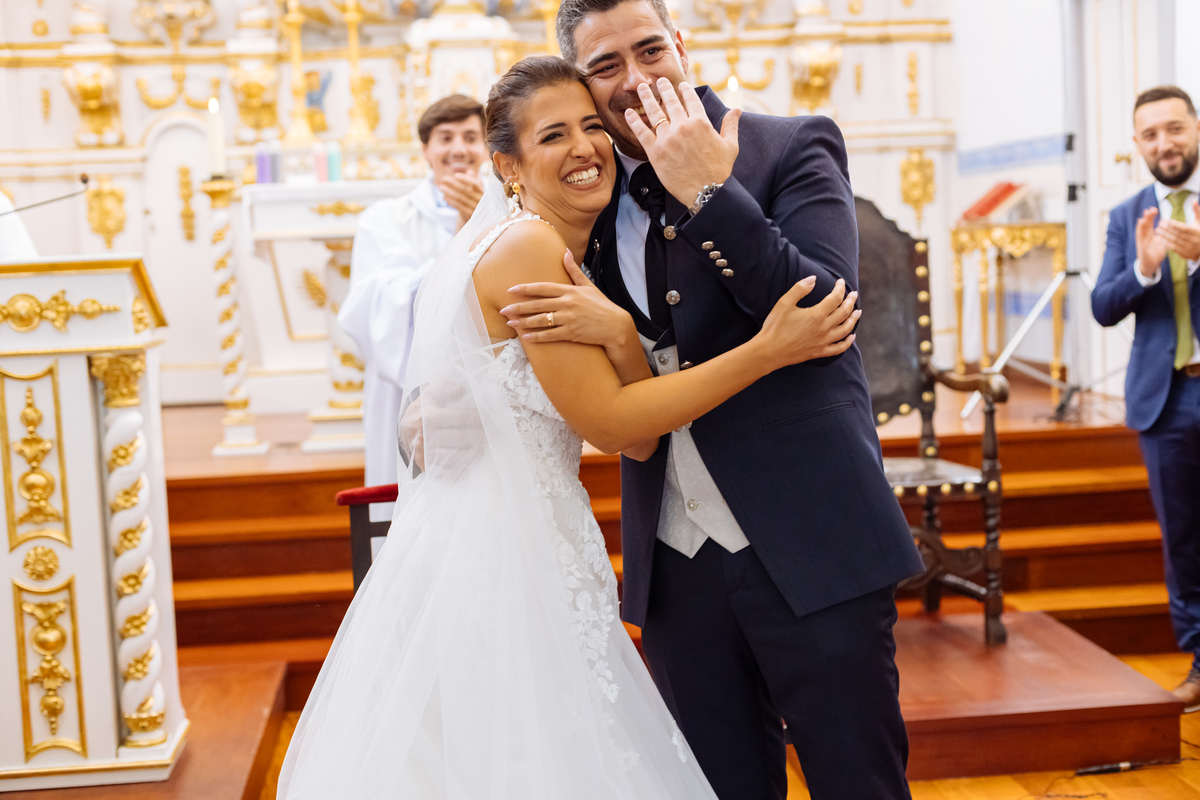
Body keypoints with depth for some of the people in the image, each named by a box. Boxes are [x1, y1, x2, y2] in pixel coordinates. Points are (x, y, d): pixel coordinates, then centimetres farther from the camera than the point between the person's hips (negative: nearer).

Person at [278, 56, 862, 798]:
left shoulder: (570, 258, 11)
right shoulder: (526, 245, -15)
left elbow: (642, 438, 8)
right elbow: (608, 421, -16)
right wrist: (768, 350, -15)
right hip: (493, 564, -9)